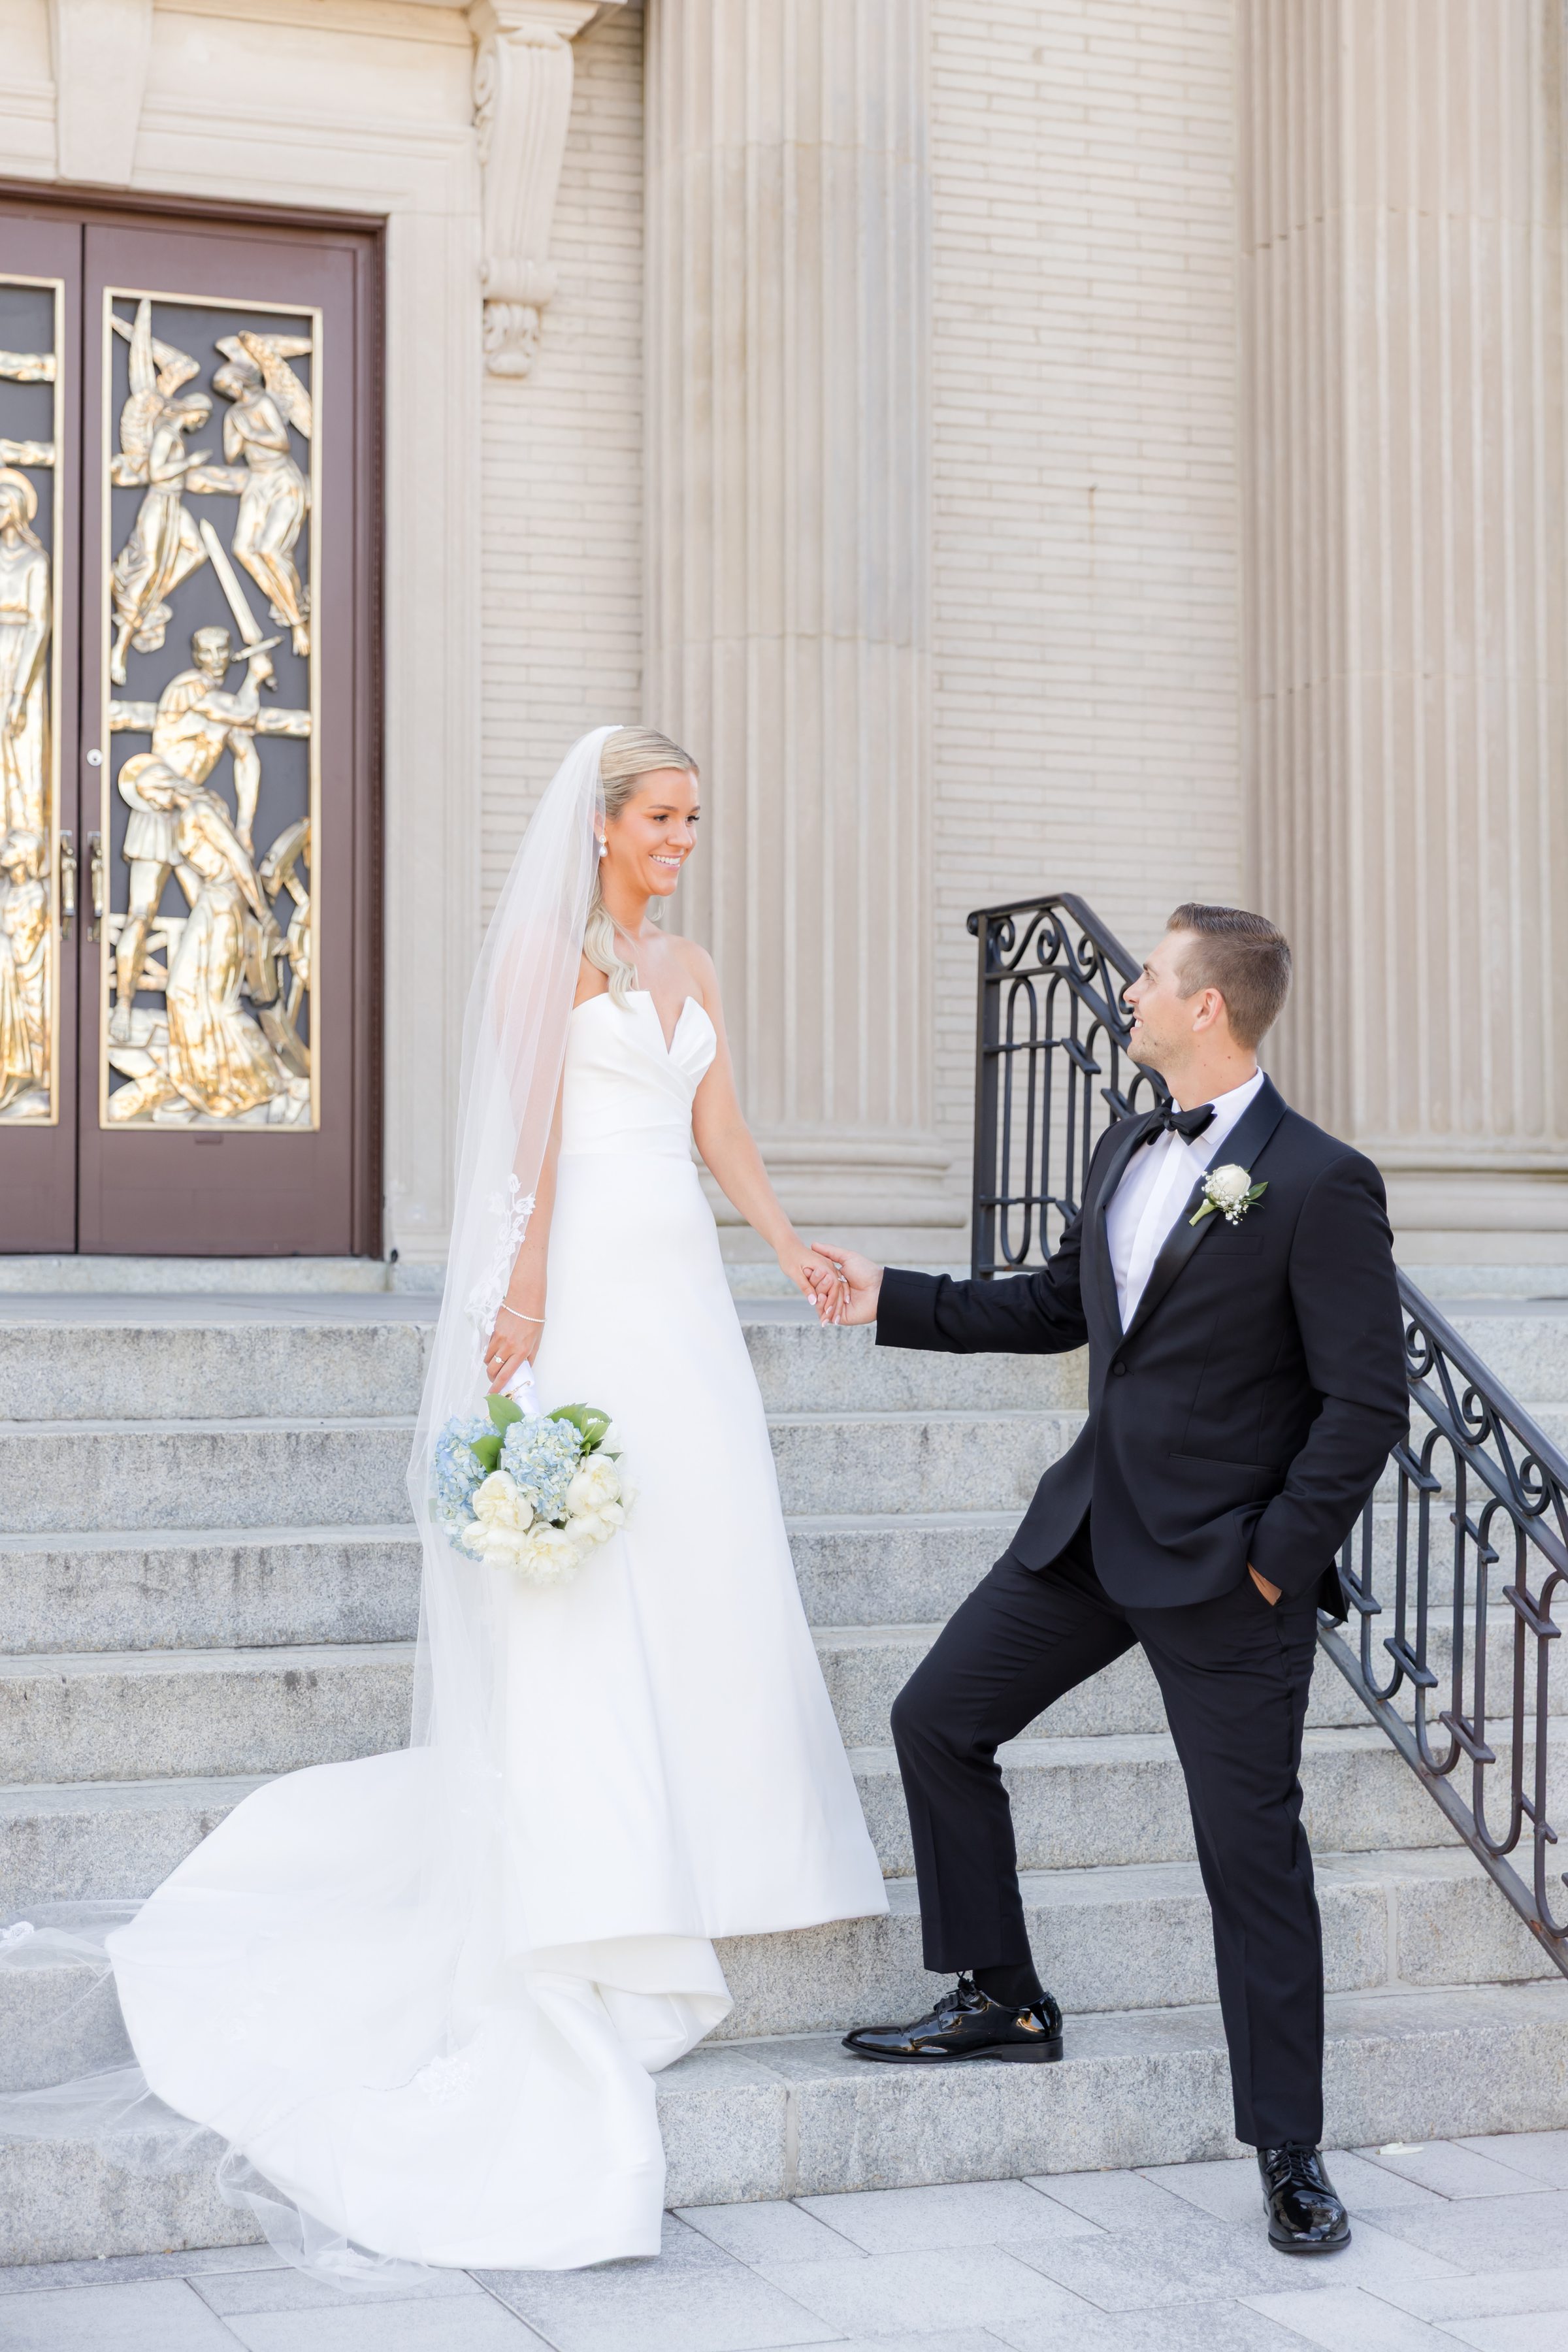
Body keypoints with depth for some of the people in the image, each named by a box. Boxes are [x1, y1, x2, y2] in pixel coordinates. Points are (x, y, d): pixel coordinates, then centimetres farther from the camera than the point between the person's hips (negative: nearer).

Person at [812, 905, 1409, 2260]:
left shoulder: (1319, 1184, -16)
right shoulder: (1123, 1154, 8)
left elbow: (1367, 1400, -16)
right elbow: (1056, 1306, 22)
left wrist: (1279, 1561, -17)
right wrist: (895, 1301, 20)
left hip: (1226, 1564, -8)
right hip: (1092, 1527, 8)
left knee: (1252, 1846, 0)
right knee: (937, 1721, 9)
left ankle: (1292, 2153, 13)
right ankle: (1003, 2003, 26)